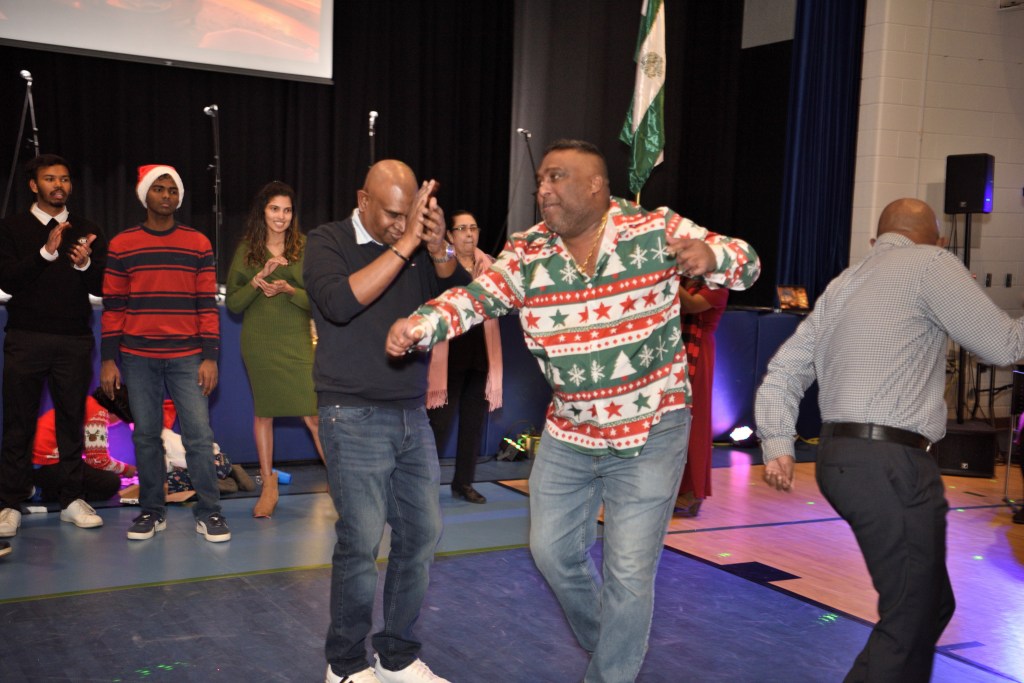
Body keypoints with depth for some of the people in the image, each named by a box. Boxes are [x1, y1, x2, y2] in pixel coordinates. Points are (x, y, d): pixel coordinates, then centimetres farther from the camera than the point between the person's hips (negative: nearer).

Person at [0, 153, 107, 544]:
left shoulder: (87, 232, 10)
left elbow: (100, 287, 3)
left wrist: (85, 265, -17)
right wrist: (47, 253, -19)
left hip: (74, 340, 2)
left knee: (72, 421, 5)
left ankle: (71, 500, 12)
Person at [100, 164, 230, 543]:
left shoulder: (198, 244, 5)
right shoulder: (121, 245, 6)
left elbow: (208, 304, 3)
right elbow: (113, 306, 6)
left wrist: (210, 357, -3)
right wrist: (108, 359, 1)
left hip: (187, 358, -1)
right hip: (138, 358, 1)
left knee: (199, 435, -5)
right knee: (145, 436, 7)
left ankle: (209, 512, 4)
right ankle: (152, 511, 18)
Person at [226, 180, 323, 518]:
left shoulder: (304, 248, 0)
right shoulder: (246, 250, 4)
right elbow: (232, 303, 1)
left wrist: (289, 290, -20)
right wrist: (259, 279, -14)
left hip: (296, 341, -2)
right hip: (258, 342, 2)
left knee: (313, 413, -10)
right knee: (263, 411, 10)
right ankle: (269, 487, 22)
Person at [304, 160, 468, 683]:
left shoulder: (420, 251, 8)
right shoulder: (328, 242, -4)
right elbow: (340, 302, -23)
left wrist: (439, 250, -16)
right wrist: (405, 244, -23)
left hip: (412, 416, 5)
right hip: (354, 417, -5)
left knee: (422, 533, 6)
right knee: (361, 541, -4)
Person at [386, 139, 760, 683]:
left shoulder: (658, 230, -11)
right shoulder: (526, 252, -4)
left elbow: (744, 262, -8)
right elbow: (475, 297, -11)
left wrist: (710, 255, -32)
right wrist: (420, 324, -31)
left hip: (650, 433, -4)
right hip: (568, 434, 4)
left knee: (629, 571, -1)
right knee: (552, 550, 16)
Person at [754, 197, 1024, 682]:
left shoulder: (844, 283, 22)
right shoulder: (929, 264, -1)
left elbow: (784, 371, 16)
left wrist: (777, 445, 10)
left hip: (840, 456, 9)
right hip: (890, 464, -9)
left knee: (932, 604, 19)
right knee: (910, 622, -5)